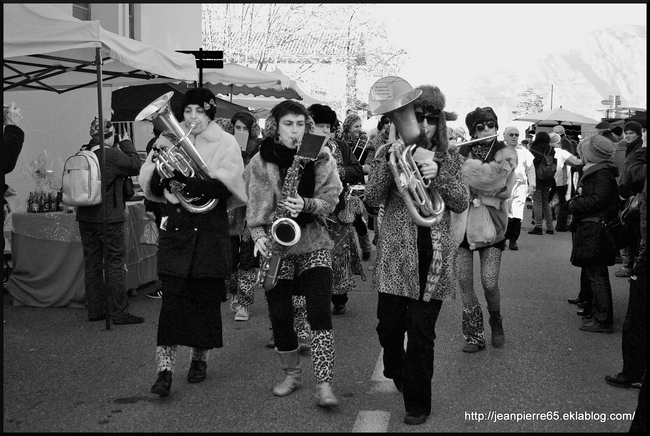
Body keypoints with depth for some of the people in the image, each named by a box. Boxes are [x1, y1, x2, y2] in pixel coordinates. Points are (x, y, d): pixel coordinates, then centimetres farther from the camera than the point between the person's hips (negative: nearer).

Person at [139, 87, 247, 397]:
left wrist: (188, 178, -26)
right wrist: (158, 163, -14)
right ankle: (164, 369, -7)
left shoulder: (225, 144, 1)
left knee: (206, 296, 7)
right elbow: (152, 189, 6)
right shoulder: (169, 139, 7)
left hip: (210, 231, -1)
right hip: (175, 228, 1)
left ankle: (200, 358, 26)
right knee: (172, 297, -6)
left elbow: (226, 185, -14)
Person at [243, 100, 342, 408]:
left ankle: (324, 385, -12)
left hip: (314, 243, -1)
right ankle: (291, 375, 25)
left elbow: (330, 200, -3)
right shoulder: (261, 162, 1)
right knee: (280, 316, 4)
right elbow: (254, 206, 2)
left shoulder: (320, 157, 0)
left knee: (320, 311, -13)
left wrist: (306, 204, -22)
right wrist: (259, 235, -13)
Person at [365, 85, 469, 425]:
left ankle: (418, 403, 15)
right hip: (396, 254, 0)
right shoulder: (389, 152, 5)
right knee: (389, 327, 4)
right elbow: (372, 199, -7)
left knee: (422, 333, -1)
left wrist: (438, 175, -19)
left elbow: (461, 204, -3)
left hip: (433, 257, 0)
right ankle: (397, 372, 38)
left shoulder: (448, 158, 7)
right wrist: (389, 162, -20)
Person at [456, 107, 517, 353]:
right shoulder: (462, 152, 7)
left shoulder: (506, 154, -2)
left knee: (489, 284, -5)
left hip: (490, 224, -2)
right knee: (464, 283, 1)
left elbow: (491, 175, -21)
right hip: (461, 223, 2)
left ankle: (496, 323, 25)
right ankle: (474, 335, 14)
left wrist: (461, 165, -20)